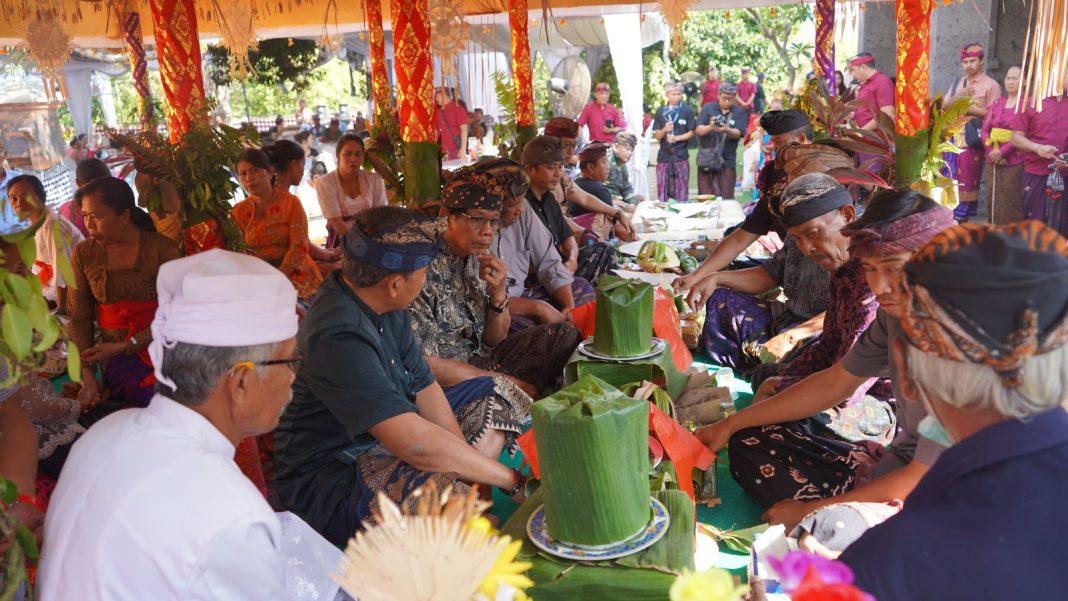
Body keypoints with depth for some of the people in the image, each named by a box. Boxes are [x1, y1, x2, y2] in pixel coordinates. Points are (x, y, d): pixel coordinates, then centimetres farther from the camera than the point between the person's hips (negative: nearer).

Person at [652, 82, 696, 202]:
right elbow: (657, 136, 6)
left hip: (681, 155, -2)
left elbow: (691, 133, 1)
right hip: (664, 155, 2)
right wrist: (664, 130, -14)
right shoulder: (660, 111, 8)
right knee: (663, 189, 2)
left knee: (681, 188, 0)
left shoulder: (687, 110, 1)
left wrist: (676, 138, -13)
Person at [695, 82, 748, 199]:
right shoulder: (708, 108, 4)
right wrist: (710, 127, -26)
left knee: (726, 198, 1)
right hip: (706, 159, 0)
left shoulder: (740, 112, 4)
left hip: (727, 160, 0)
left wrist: (726, 130, -30)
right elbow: (698, 129, -5)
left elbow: (738, 133, -9)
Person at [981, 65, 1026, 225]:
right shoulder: (997, 102, 13)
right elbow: (985, 129, 6)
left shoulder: (1027, 103, -4)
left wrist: (1003, 152, -17)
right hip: (992, 162, 5)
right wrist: (992, 152, -8)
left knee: (1010, 204, -4)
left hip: (1014, 162, -5)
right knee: (992, 201, 9)